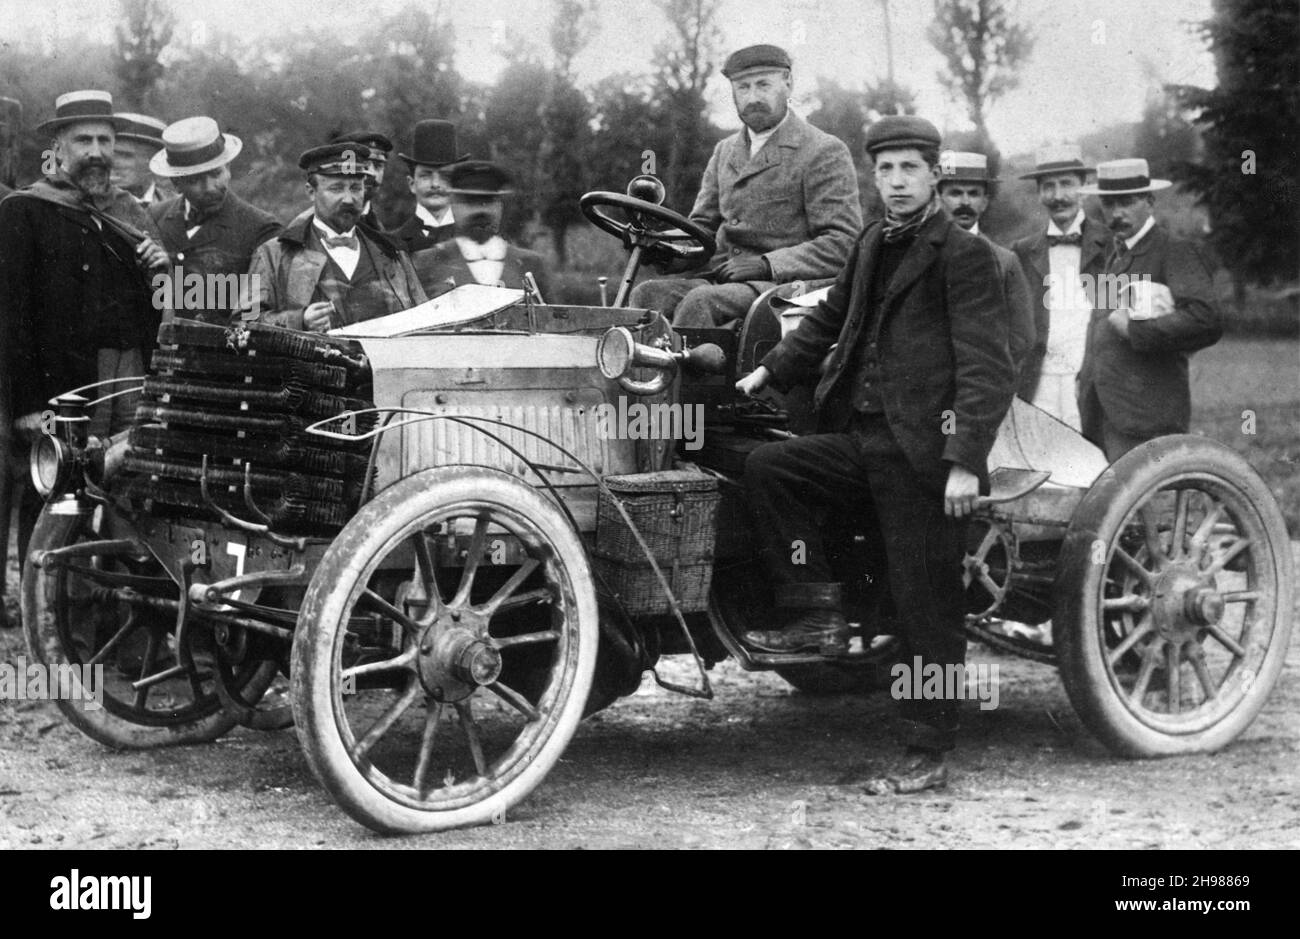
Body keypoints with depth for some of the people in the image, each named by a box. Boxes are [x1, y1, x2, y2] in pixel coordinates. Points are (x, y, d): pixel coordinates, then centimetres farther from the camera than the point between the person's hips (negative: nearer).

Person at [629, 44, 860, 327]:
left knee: (701, 302, -33)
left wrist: (768, 264, -20)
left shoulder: (824, 152, -2)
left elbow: (845, 244, -9)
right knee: (648, 294, -22)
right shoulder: (724, 152, 21)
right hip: (723, 280, 6)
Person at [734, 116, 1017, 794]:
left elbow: (987, 367, -13)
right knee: (766, 468, -9)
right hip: (861, 442, 7)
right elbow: (829, 317, 31)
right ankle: (816, 615, -1)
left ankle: (926, 756, 7)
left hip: (923, 451, -7)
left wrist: (967, 462, -21)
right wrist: (775, 369, 20)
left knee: (925, 606, -3)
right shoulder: (872, 246, 15)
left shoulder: (964, 255, -7)